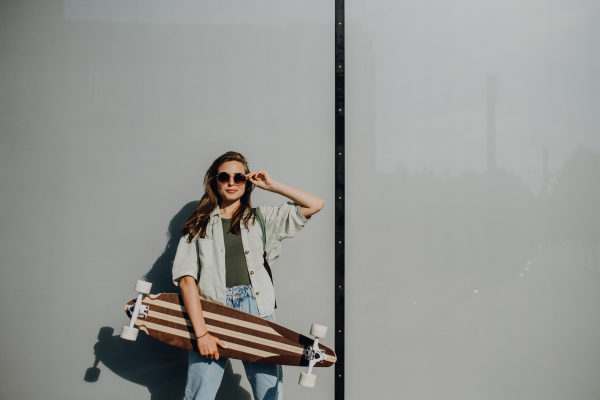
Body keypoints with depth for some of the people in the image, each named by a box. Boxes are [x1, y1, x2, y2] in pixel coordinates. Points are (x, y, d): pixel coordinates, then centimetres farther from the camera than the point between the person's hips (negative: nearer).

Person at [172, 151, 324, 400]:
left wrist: (272, 186, 12)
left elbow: (315, 204, 12)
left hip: (256, 310, 1)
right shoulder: (199, 225, 11)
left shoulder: (261, 218, 17)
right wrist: (201, 333, -11)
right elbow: (186, 279, -1)